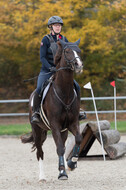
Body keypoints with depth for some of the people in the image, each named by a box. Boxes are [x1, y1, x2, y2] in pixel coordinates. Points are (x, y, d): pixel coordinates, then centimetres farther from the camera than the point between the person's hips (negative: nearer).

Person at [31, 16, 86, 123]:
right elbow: (42, 57, -11)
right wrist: (50, 68, -25)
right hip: (47, 71, -4)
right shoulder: (46, 40, -5)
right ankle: (35, 113, -13)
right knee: (39, 88, -27)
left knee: (76, 87, -8)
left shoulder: (64, 40, 9)